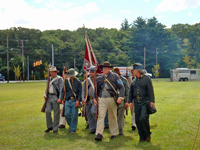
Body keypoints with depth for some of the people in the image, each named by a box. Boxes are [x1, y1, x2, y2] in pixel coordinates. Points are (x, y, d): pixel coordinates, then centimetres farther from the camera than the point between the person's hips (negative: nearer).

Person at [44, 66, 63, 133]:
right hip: (49, 97, 6)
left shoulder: (59, 79, -3)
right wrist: (45, 95, 9)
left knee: (56, 113, 0)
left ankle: (55, 128, 8)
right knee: (47, 111, 0)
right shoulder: (50, 79, 17)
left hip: (56, 97, -6)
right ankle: (50, 126, 15)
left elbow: (61, 89, -9)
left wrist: (60, 98, -17)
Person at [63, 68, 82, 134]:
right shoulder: (66, 81, 10)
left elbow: (80, 92, -1)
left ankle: (73, 129, 10)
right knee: (67, 114, -4)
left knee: (74, 115, -2)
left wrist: (78, 100, -11)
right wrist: (63, 99, 8)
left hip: (75, 101, -2)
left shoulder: (78, 82, 2)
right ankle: (70, 125, 24)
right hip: (67, 100, 2)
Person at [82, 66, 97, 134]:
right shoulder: (86, 81, 13)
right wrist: (83, 99, -5)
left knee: (93, 112, -22)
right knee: (89, 115, 4)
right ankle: (92, 129, 15)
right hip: (88, 100, 4)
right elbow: (83, 91, 9)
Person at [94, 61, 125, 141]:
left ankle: (114, 133, 23)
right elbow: (96, 89, 21)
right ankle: (99, 134, -11)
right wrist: (95, 98, 11)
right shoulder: (99, 78, 11)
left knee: (112, 117, 9)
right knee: (100, 115, -10)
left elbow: (121, 87, 1)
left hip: (112, 99, -1)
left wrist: (120, 97, -11)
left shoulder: (115, 76, 2)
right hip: (102, 99, 2)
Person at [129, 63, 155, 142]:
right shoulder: (134, 81, 14)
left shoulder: (146, 78, -1)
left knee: (143, 118, -17)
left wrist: (152, 101, -13)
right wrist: (130, 101, 12)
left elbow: (150, 91, -6)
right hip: (136, 102, 6)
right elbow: (131, 92, 19)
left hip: (145, 102, -5)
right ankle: (142, 137, 15)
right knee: (138, 120, 3)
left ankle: (147, 135, 3)